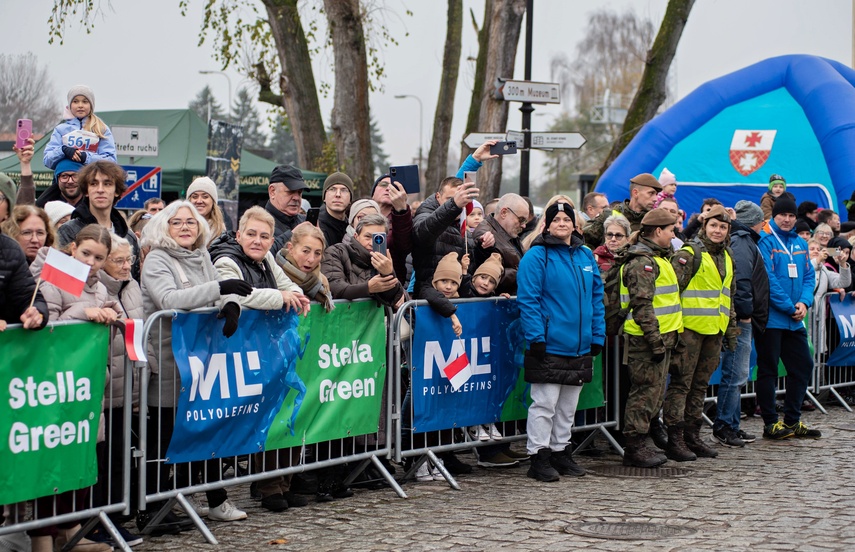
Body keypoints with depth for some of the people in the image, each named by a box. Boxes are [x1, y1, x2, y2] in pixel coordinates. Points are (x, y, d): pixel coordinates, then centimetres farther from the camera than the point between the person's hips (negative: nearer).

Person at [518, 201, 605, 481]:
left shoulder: (586, 256, 12)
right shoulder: (537, 256, -7)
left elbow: (597, 298, 16)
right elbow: (528, 300, -12)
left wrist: (598, 335, 9)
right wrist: (536, 337, -18)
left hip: (580, 347, 6)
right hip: (549, 346, -6)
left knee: (568, 406, 14)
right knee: (544, 404, -4)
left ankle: (560, 451, 24)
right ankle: (539, 457, 3)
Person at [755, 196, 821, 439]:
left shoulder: (799, 243, 12)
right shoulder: (765, 241, -10)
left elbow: (809, 276, 12)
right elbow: (768, 279, -16)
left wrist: (804, 302, -6)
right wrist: (789, 307, -15)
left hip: (794, 320, 8)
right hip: (771, 317, -8)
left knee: (803, 366, 11)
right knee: (768, 370, 0)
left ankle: (793, 421, 21)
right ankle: (770, 423, 7)